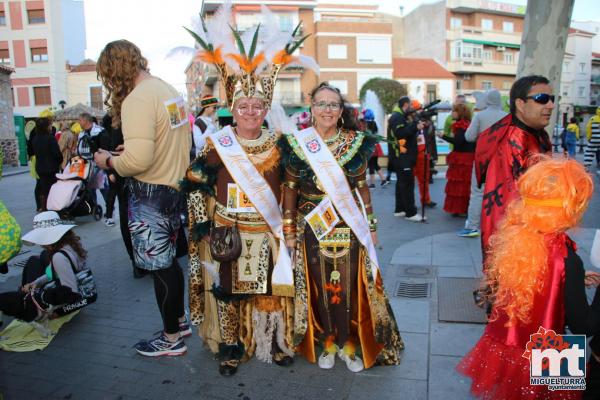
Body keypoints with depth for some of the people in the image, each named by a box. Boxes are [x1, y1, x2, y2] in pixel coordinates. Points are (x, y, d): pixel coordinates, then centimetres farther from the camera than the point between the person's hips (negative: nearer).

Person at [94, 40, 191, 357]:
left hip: (151, 194, -9)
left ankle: (171, 338, 20)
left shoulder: (137, 99, -19)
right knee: (168, 261, 21)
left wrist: (109, 161, -9)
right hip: (174, 186, 9)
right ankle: (179, 320, 37)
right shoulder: (169, 90, 9)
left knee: (159, 266, 4)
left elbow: (138, 160, -28)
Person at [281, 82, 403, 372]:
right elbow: (290, 189, 1)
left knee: (350, 286, 6)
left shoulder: (355, 142, 0)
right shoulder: (297, 143, -2)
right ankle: (327, 342, 31)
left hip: (349, 227, 1)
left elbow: (362, 186, 5)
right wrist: (289, 230, 1)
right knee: (319, 286, 10)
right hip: (313, 228, 0)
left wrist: (371, 225, 6)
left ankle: (349, 343, 27)